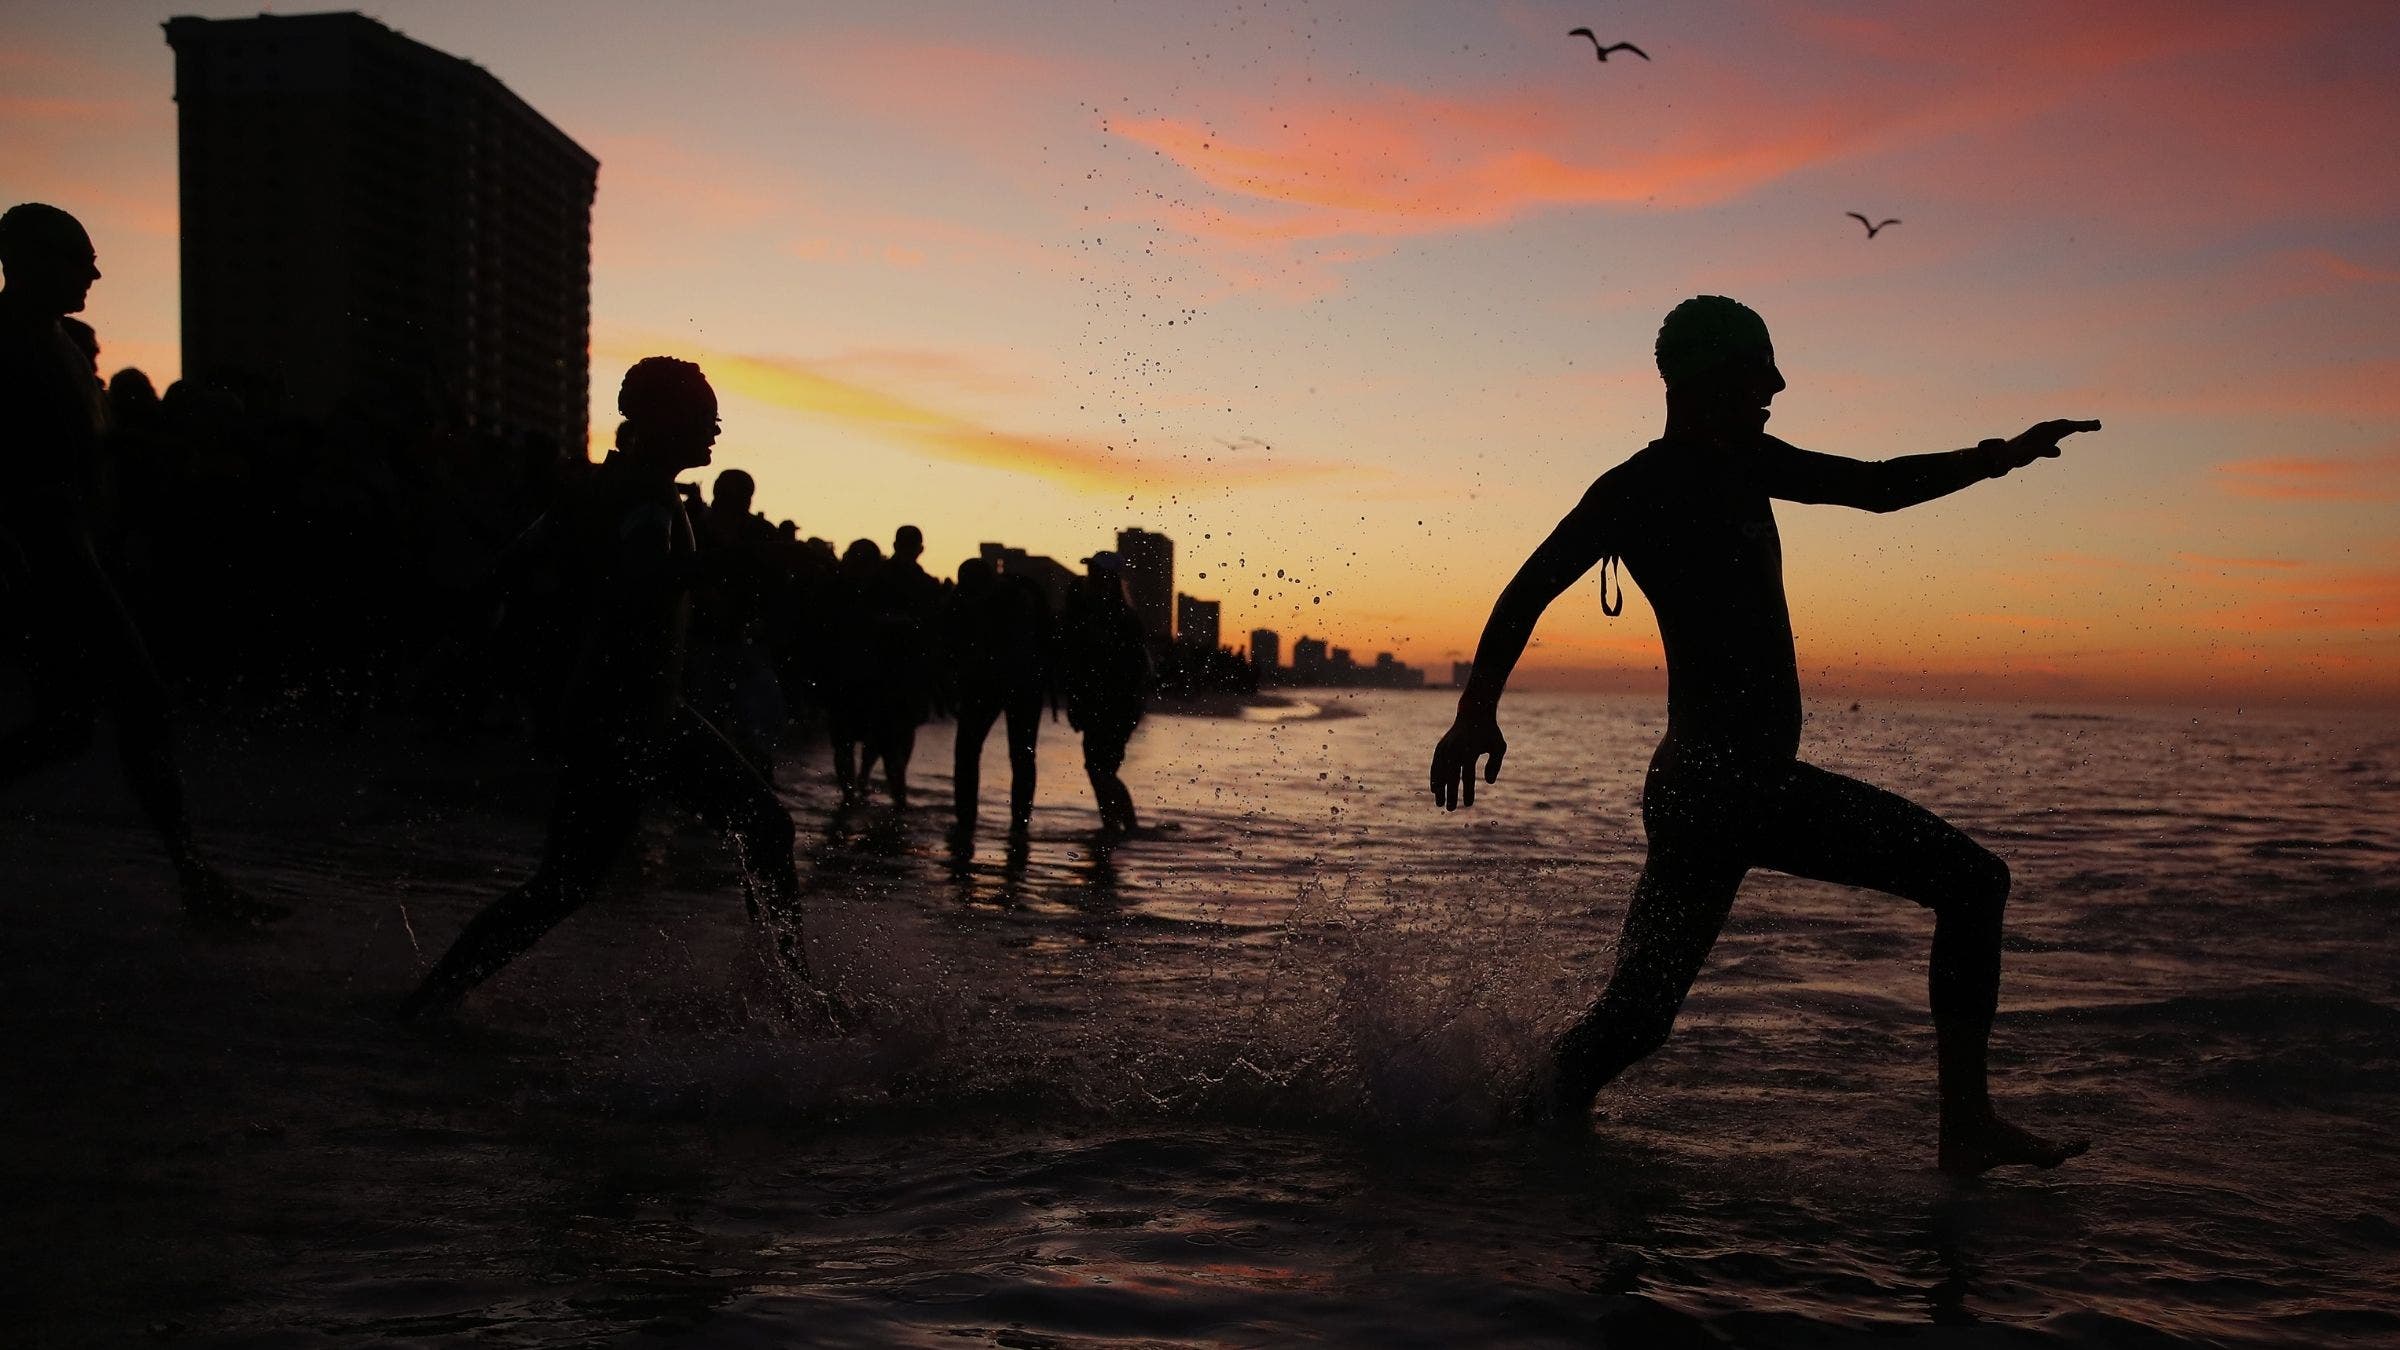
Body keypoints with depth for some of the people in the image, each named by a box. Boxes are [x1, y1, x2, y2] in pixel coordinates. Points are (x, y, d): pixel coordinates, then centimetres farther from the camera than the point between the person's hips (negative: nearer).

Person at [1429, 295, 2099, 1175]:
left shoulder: (1746, 463, 15)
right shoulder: (1638, 489, -10)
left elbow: (1877, 486, 26)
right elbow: (1530, 590, -17)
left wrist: (1999, 458, 15)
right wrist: (1477, 711, -29)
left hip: (1773, 784, 9)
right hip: (1701, 788, -9)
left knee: (1972, 879, 9)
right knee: (1639, 1012, -13)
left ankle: (1966, 1125, 9)